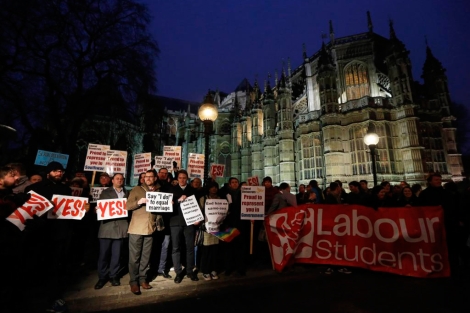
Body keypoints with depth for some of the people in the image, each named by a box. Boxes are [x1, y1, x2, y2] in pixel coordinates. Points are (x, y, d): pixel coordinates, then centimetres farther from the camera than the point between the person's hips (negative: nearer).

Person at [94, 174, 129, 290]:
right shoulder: (105, 192, 12)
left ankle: (114, 276, 20)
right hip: (107, 226, -1)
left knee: (116, 254, 7)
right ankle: (102, 277, 17)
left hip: (120, 226, 1)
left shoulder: (127, 193, 15)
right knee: (104, 253, 3)